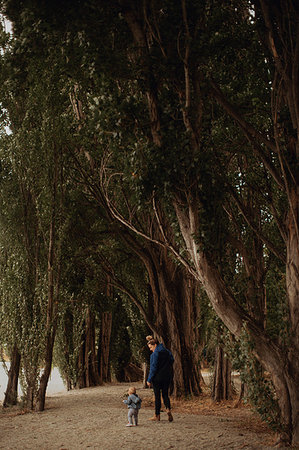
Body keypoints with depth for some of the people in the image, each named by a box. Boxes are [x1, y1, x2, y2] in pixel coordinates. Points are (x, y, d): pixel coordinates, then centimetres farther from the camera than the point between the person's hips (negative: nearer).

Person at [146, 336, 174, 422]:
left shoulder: (155, 354, -14)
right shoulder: (167, 352, 6)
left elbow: (153, 368, -16)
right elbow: (171, 361, 11)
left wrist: (149, 380, -11)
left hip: (157, 378, -6)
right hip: (167, 377, 6)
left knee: (157, 396, 4)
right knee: (165, 394, 13)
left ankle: (157, 415, 11)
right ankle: (168, 409, -11)